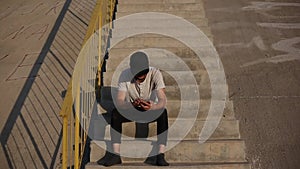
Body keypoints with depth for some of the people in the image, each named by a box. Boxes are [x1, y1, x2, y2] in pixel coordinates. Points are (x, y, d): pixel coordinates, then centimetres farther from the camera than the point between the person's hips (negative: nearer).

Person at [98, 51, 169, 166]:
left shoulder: (155, 73, -23)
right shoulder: (125, 75, -20)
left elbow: (163, 100, -32)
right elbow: (119, 101, -30)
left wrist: (152, 106, -56)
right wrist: (132, 104, -52)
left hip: (151, 110, -1)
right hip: (131, 111, 1)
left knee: (163, 113, -33)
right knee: (115, 113, -29)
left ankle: (160, 156, -33)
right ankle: (115, 154, -26)